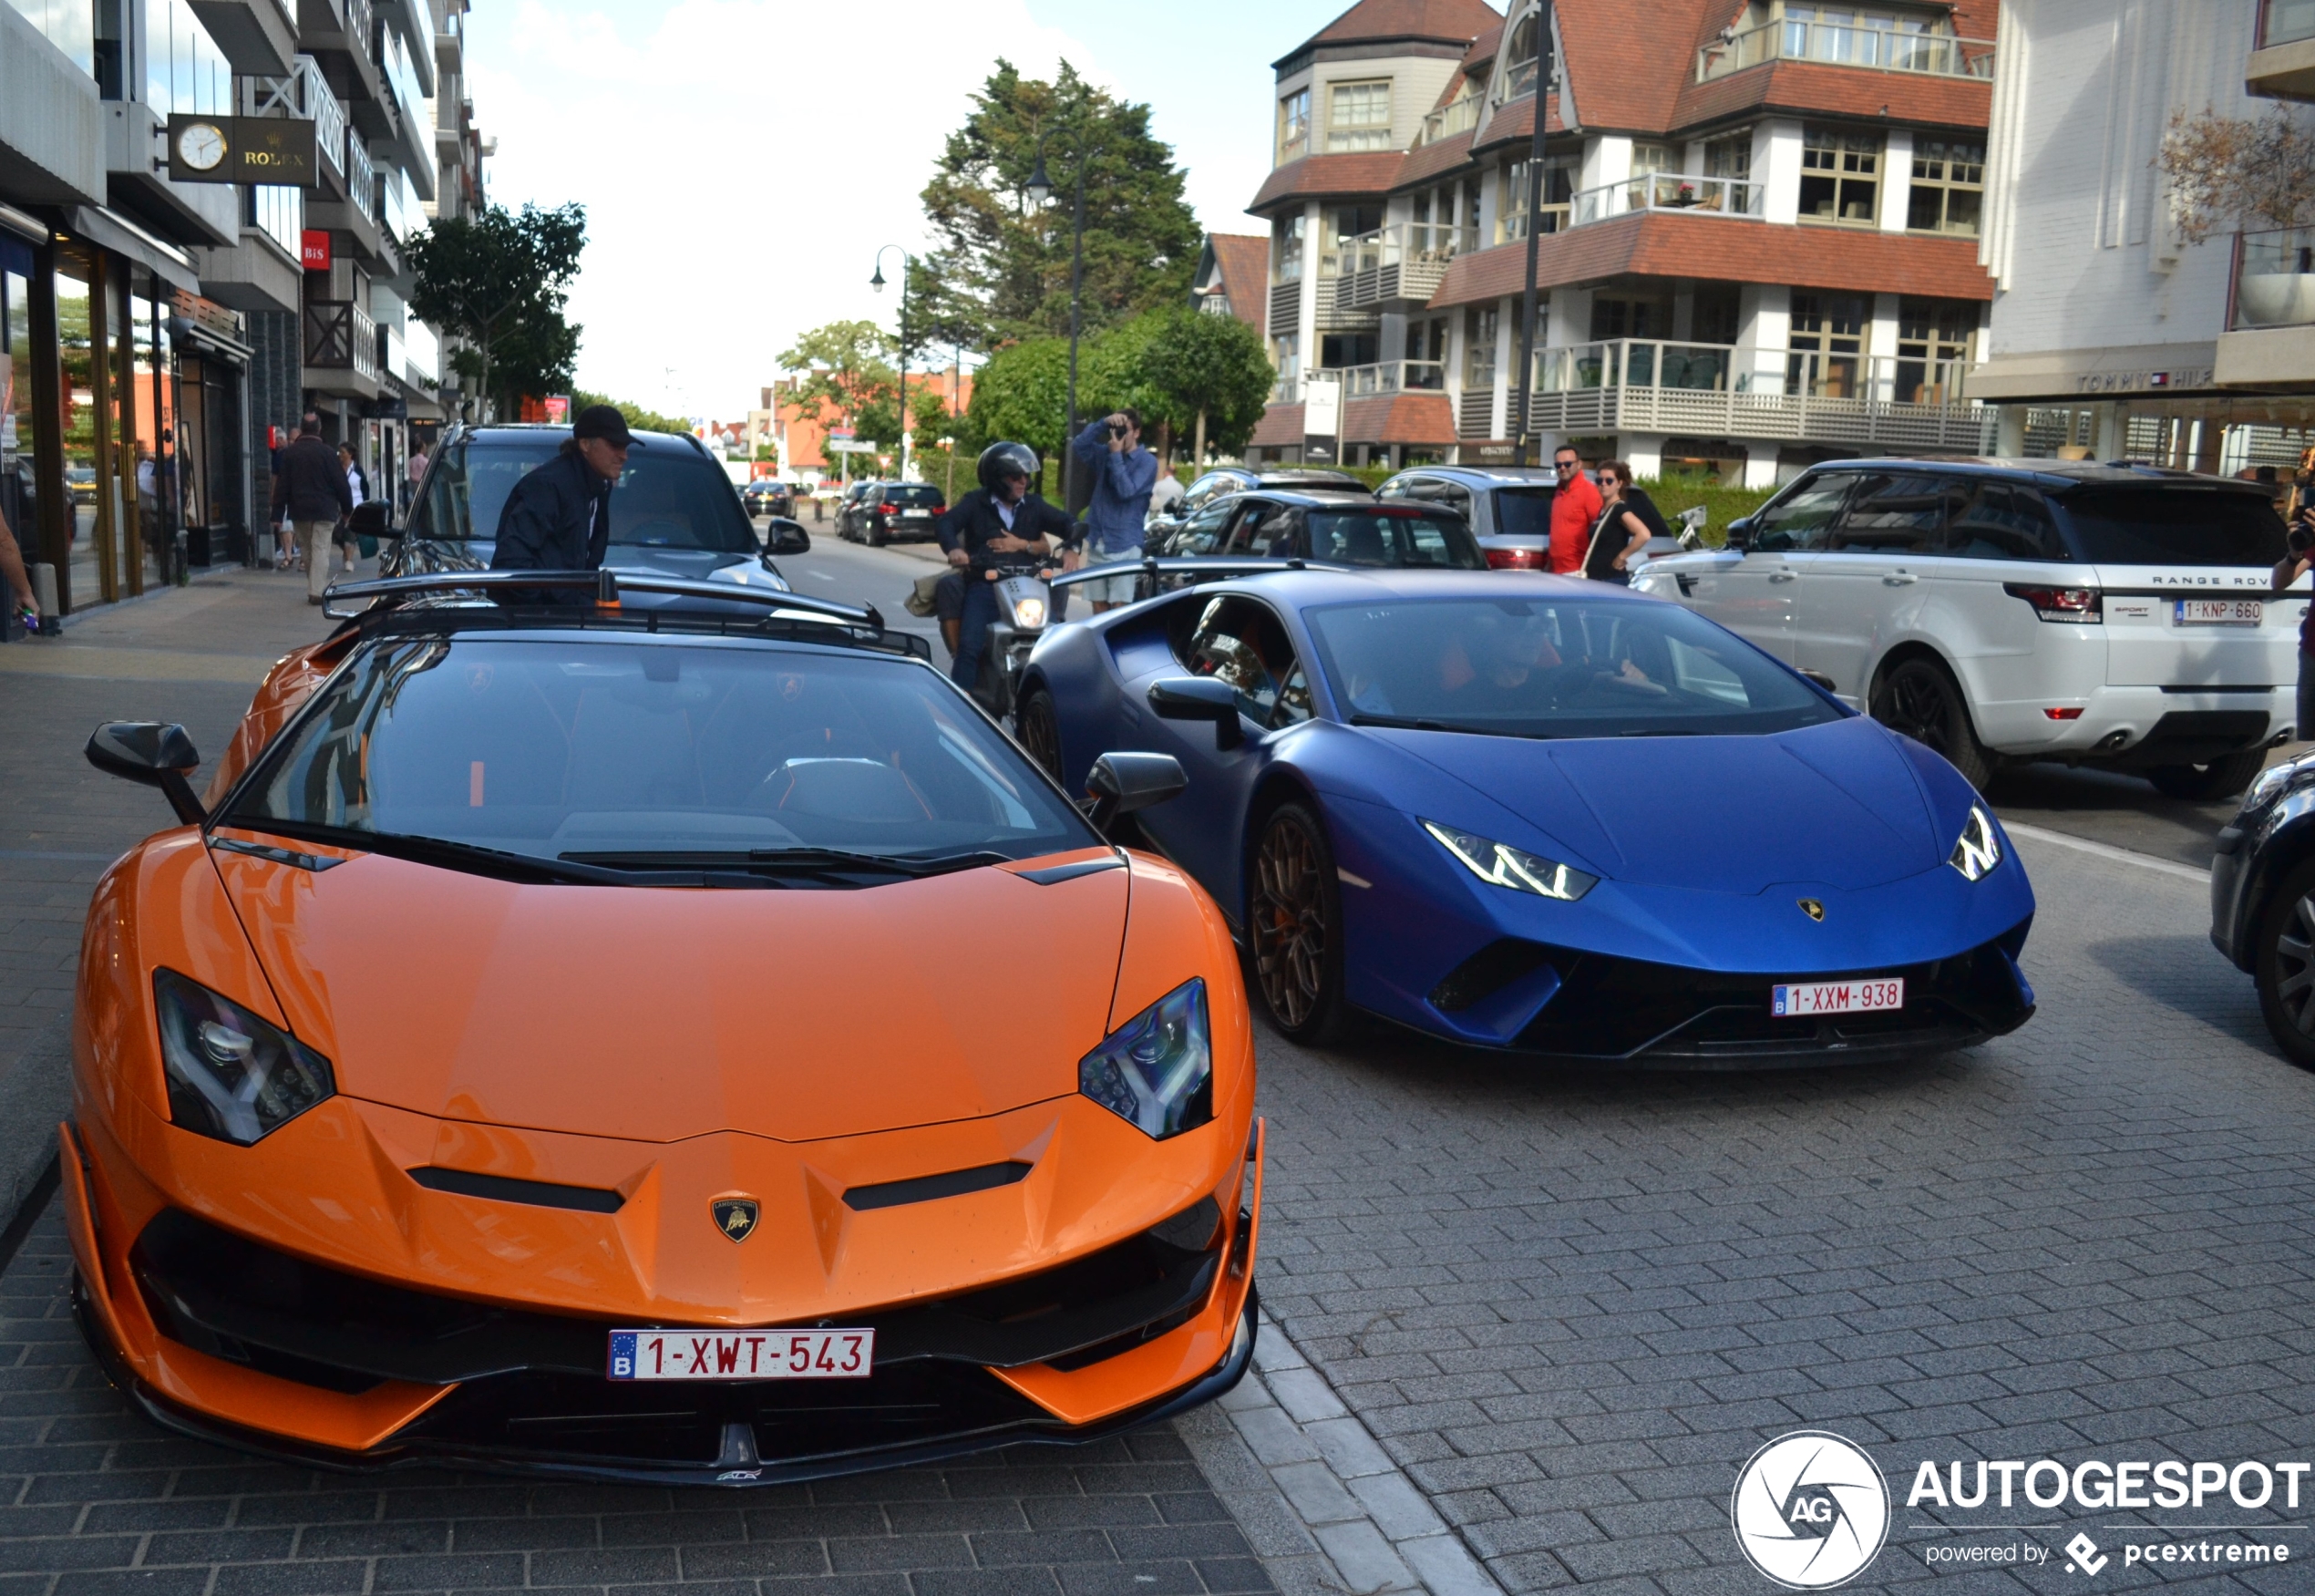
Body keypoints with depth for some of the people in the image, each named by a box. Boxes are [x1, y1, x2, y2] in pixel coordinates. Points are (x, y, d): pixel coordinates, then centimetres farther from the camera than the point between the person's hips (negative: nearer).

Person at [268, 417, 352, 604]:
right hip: (324, 510, -3)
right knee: (320, 549, -4)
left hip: (299, 511, 3)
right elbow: (340, 483, -5)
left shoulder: (288, 453, 1)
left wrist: (278, 513, 4)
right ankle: (317, 590, -13)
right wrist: (347, 509, 5)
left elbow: (281, 485, 1)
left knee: (306, 550, 15)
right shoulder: (328, 453, -7)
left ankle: (316, 587, 22)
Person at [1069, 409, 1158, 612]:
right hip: (1097, 542, 5)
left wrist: (1116, 455, -14)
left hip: (1124, 544, -5)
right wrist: (1104, 423, -16)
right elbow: (1079, 445, -7)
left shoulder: (1147, 461, -4)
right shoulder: (1104, 453, 10)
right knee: (1099, 606, 7)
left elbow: (1126, 490, -17)